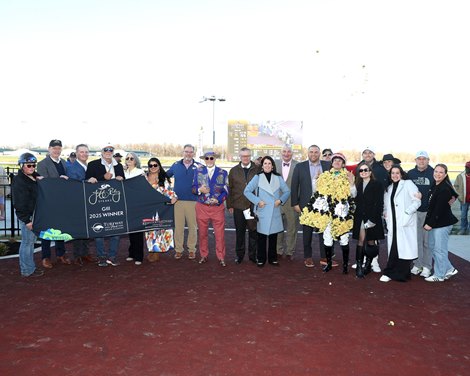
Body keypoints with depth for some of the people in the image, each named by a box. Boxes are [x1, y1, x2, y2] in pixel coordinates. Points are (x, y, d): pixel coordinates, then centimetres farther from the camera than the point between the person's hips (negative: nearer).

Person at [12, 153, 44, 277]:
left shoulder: (35, 177, 10)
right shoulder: (19, 181, -15)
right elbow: (19, 203, -18)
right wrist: (26, 220, -20)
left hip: (34, 214, 9)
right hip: (26, 216, -9)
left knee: (31, 241, 17)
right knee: (27, 242, 0)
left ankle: (30, 266, 28)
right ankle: (27, 270, 10)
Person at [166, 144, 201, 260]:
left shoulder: (199, 166, 2)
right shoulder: (176, 165, 8)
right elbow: (166, 176, 16)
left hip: (193, 201, -1)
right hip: (178, 201, 1)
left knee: (193, 227, 5)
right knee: (178, 226, 5)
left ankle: (191, 250, 17)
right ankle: (178, 249, 16)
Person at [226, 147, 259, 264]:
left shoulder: (258, 170, 2)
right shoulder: (233, 171, 8)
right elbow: (229, 188, 8)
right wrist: (229, 205, 3)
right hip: (238, 206, 1)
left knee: (253, 231, 5)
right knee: (239, 232, 10)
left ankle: (252, 255, 19)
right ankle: (239, 255, 22)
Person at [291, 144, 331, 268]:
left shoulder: (327, 165, 6)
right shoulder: (300, 166, 2)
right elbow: (294, 186, 0)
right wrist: (295, 203, -4)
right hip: (307, 204, -1)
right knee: (307, 232, 7)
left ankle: (324, 257, 17)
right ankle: (308, 257, 19)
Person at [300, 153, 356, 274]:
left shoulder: (347, 176, 6)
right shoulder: (324, 176, 11)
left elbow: (353, 195, 4)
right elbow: (318, 191, 14)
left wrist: (351, 182, -9)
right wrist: (316, 179, 4)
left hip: (342, 212, -2)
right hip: (327, 211, 2)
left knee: (343, 238, 0)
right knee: (327, 238, 5)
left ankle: (345, 264, 12)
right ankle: (329, 263, 19)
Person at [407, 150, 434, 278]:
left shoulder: (434, 173, -3)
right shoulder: (410, 174, 6)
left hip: (429, 211, -3)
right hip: (414, 211, 3)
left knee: (428, 240, 3)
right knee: (416, 239, 8)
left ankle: (427, 267, 12)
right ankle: (417, 265, 18)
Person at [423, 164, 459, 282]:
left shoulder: (445, 189, -17)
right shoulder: (434, 186, 12)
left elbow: (439, 209, -20)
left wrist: (430, 223, -17)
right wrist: (428, 222, 10)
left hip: (443, 223, -9)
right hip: (434, 223, 10)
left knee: (439, 249, 0)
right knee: (432, 246, 15)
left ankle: (439, 275, 12)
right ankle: (449, 269, 27)